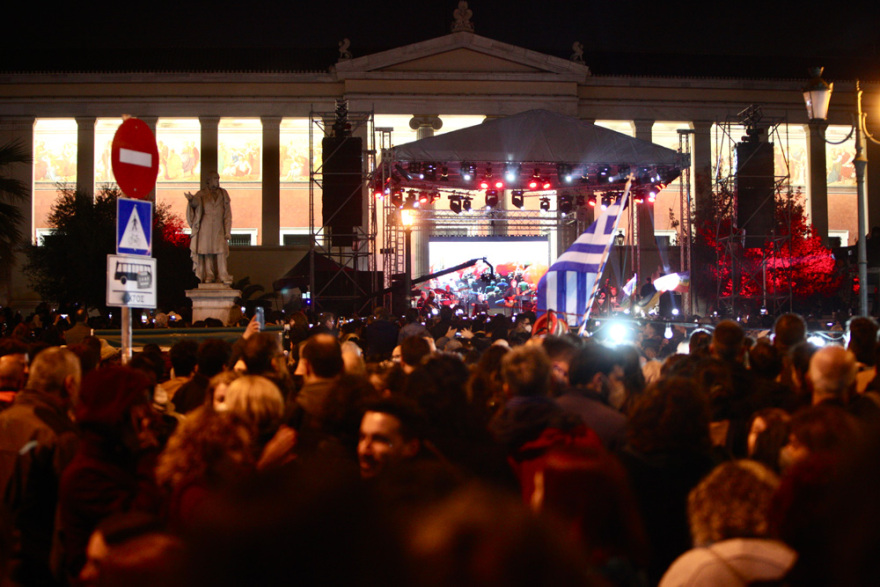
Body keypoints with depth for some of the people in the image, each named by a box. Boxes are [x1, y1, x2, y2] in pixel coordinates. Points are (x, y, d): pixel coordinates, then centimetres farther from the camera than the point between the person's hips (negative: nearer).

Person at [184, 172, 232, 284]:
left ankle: (223, 276, -8)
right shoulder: (202, 194, 7)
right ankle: (209, 276, 4)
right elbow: (196, 203, -14)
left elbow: (227, 214, 9)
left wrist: (228, 231, 2)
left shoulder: (223, 194, 11)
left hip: (219, 228, 1)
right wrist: (191, 200, -39)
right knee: (207, 252, -2)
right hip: (206, 227, -1)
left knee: (221, 252, -8)